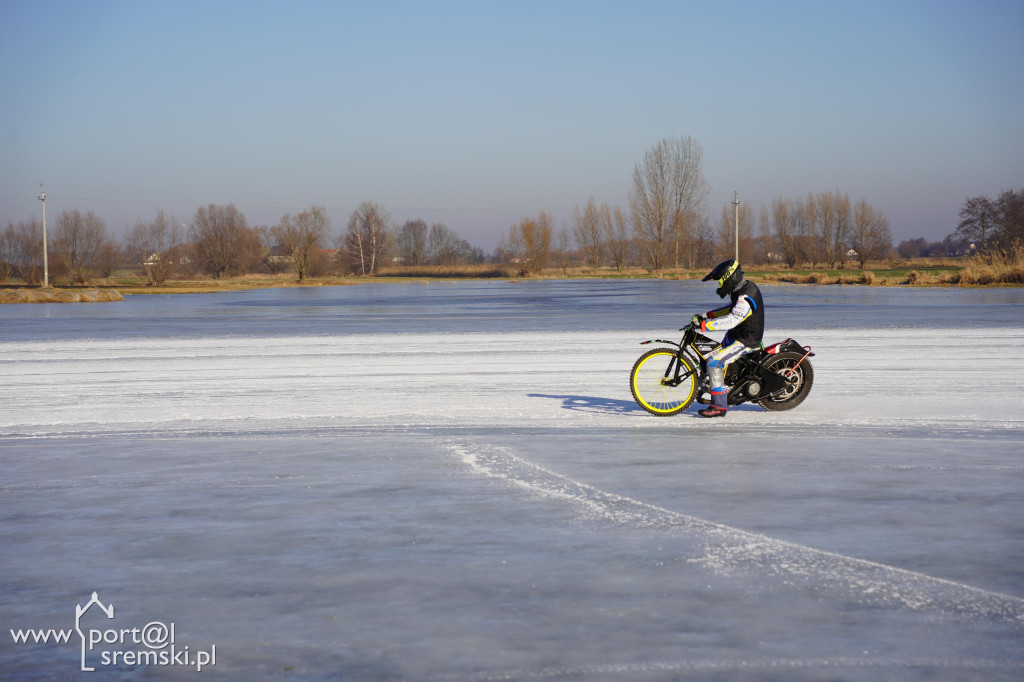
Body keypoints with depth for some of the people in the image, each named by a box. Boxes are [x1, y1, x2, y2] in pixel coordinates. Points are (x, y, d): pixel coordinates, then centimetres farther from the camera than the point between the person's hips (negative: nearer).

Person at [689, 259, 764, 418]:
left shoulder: (746, 297, -26)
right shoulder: (741, 290, 8)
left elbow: (731, 320, -35)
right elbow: (731, 310, 23)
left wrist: (703, 324, -34)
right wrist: (707, 315, 12)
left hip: (746, 340, -11)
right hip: (735, 336, 11)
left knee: (714, 362, -22)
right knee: (707, 358, 20)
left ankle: (719, 406, -21)